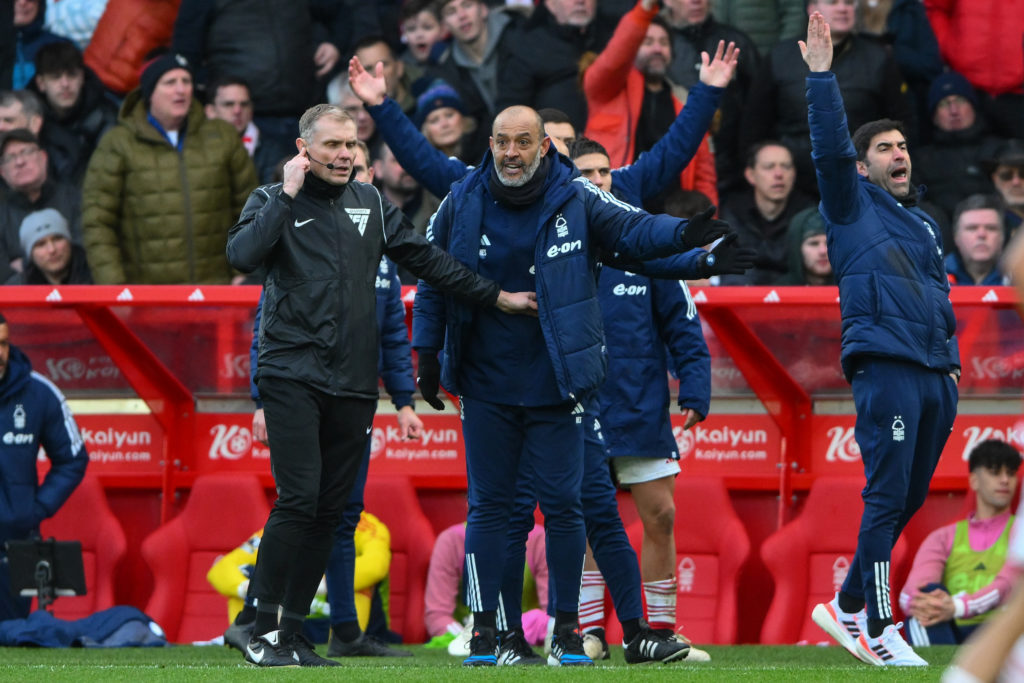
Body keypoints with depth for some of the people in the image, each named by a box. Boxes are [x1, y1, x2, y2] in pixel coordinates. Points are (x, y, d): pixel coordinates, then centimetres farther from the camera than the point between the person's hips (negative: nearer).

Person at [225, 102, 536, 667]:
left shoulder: (369, 204, 15)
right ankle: (263, 631, -9)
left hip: (352, 386, 5)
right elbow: (242, 255, -16)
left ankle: (292, 631, 10)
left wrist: (495, 297, 19)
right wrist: (289, 195, -13)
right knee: (298, 500, -15)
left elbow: (425, 259, 21)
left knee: (330, 510, 3)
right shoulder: (273, 202, 3)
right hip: (292, 375, -5)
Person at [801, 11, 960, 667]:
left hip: (934, 376, 7)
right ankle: (879, 631, -12)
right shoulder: (854, 206, 6)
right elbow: (831, 146, -8)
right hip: (885, 369, -7)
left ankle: (849, 607, 19)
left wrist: (952, 357, 18)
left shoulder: (925, 224, 24)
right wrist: (822, 75, -16)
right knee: (886, 497, -12)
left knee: (907, 501, 9)